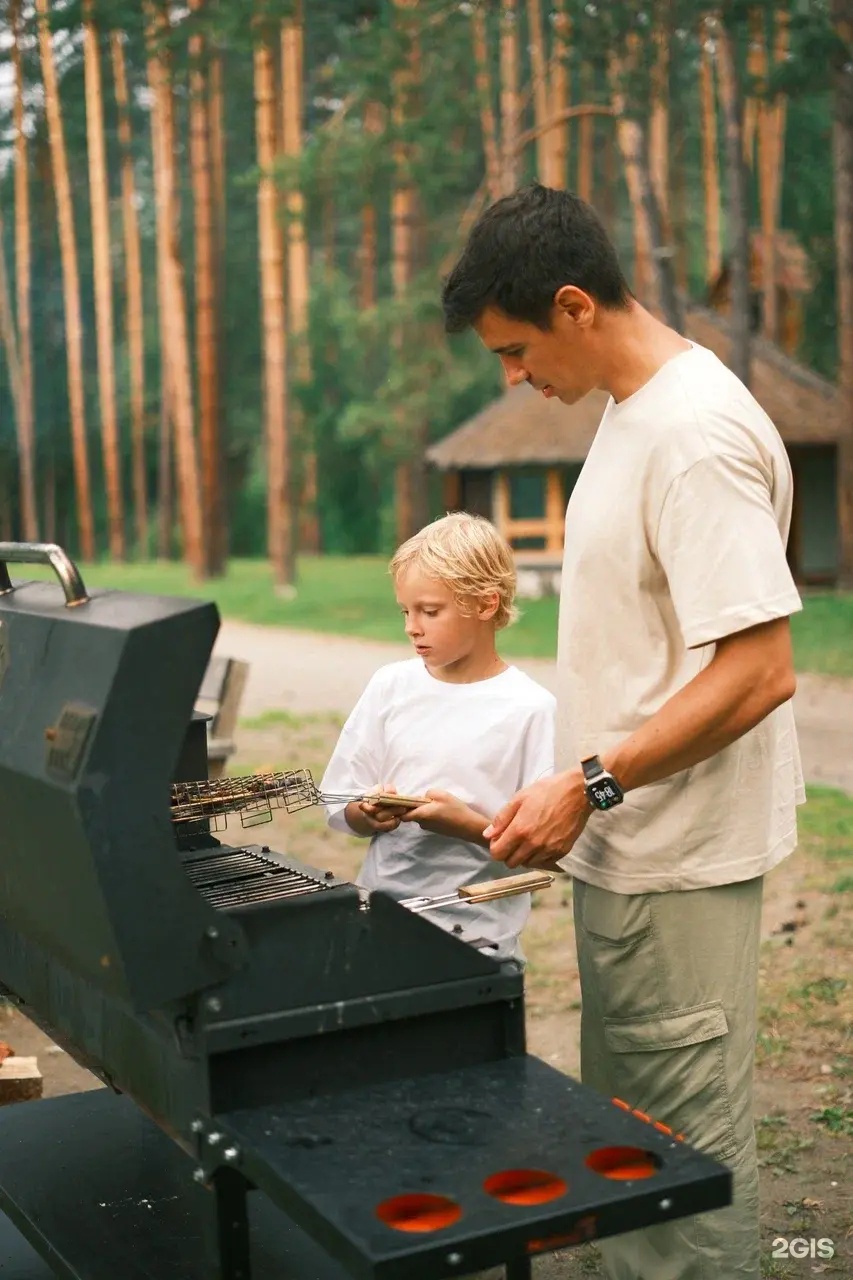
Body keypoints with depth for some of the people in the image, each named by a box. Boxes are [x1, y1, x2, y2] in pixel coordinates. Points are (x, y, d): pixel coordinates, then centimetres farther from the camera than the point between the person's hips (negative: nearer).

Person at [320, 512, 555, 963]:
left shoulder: (529, 709, -7)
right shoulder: (390, 685, 7)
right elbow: (341, 809, 10)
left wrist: (469, 825, -20)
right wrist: (370, 817, -10)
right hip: (379, 917, 4)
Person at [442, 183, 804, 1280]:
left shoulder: (698, 434, -20)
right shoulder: (630, 411, 11)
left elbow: (759, 672, -25)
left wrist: (589, 785, -21)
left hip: (676, 861, -10)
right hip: (620, 843, 10)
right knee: (621, 1121, 20)